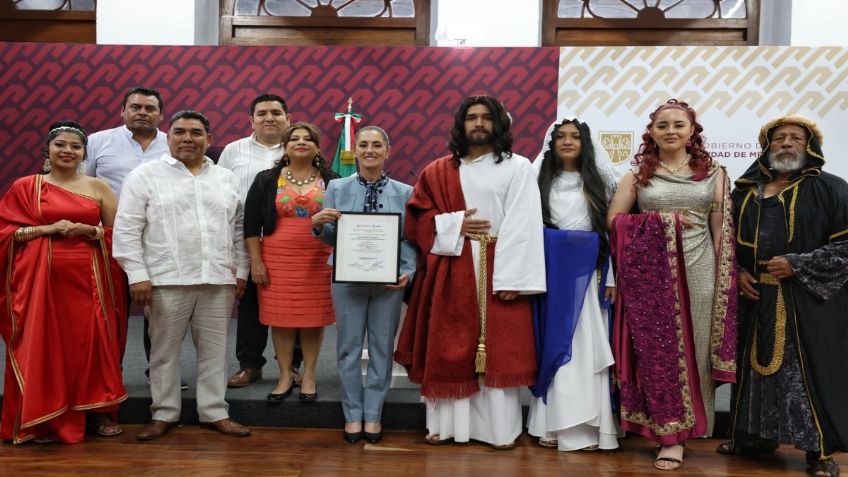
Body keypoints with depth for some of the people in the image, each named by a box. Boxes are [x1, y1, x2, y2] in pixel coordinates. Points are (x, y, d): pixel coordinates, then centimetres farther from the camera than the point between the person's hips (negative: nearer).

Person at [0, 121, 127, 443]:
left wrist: (88, 231, -11)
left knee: (91, 343, 1)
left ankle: (97, 412, 14)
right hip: (41, 279, -1)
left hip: (87, 278, 1)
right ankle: (45, 419, 13)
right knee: (43, 346, 0)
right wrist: (47, 229, -11)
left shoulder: (98, 187, 8)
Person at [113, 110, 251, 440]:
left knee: (214, 349, 8)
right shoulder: (145, 175, 0)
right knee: (165, 350, 7)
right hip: (166, 280, -3)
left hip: (218, 279, 3)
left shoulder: (226, 179, 12)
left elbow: (239, 229, 13)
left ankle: (214, 413, 19)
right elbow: (127, 230, -3)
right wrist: (137, 275, -9)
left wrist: (241, 270, 8)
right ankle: (164, 415, 20)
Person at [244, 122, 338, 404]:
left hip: (319, 261, 0)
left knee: (313, 318, 3)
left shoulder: (331, 181, 6)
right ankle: (285, 376, 17)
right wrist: (256, 261, -3)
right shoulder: (266, 180, 4)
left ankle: (309, 377, 16)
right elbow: (251, 223, 3)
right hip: (277, 260, 0)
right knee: (281, 317, 3)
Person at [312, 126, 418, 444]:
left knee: (382, 347, 8)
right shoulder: (337, 188, 3)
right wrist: (319, 224, -16)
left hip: (389, 280, 0)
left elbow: (410, 238, 1)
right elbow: (330, 238, 5)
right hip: (348, 278, 0)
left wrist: (408, 272, -12)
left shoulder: (404, 192, 2)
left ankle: (373, 415, 22)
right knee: (349, 347, 7)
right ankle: (353, 414, 21)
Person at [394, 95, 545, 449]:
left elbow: (522, 226, -7)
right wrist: (455, 225, -9)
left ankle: (501, 428, 10)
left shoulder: (518, 168, 3)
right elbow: (416, 217, 8)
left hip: (498, 270, -2)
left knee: (498, 351, 0)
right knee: (449, 349, 6)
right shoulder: (439, 171, 10)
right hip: (450, 271, 3)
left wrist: (512, 277, -16)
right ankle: (447, 423, 17)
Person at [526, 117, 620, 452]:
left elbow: (611, 229, 4)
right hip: (551, 268, 1)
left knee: (586, 344, -1)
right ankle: (554, 423, 9)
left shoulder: (600, 178, 7)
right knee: (554, 343, 2)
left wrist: (611, 276, -2)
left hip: (587, 269, -1)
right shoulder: (541, 178, 9)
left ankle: (587, 426, 5)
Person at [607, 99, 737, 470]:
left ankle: (680, 426, 18)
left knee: (692, 349, 5)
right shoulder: (638, 173, 7)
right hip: (650, 272, -1)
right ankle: (670, 434, 11)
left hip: (697, 269, 1)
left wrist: (725, 277, 1)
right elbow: (614, 220, 1)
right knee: (658, 350, 0)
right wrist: (662, 222, -9)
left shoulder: (713, 172, 8)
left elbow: (721, 229, 6)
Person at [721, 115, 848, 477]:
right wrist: (738, 272, -2)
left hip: (809, 300, -4)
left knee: (810, 371, 0)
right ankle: (756, 437, 26)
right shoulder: (745, 191, 10)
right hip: (755, 300, 4)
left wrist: (798, 265, -16)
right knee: (757, 367, 12)